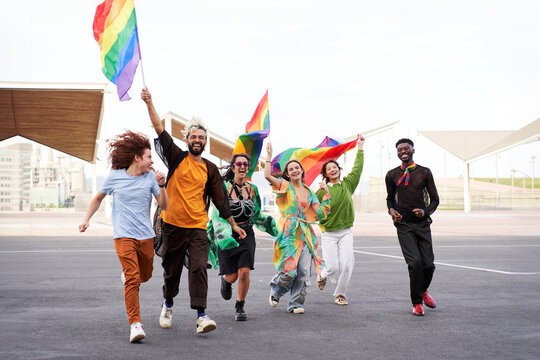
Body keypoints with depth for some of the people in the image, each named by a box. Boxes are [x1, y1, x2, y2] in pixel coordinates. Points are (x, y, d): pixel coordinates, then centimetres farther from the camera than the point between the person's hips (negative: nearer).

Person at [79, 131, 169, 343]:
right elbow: (98, 198, 18)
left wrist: (161, 186, -13)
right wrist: (86, 219, 12)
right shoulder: (115, 177, 1)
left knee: (145, 276, 17)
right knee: (133, 279, -15)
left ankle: (126, 274, 52)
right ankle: (135, 324, -13)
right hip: (124, 236, -3)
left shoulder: (150, 177, 4)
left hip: (146, 236, 3)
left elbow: (164, 206, 1)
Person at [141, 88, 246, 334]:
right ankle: (168, 305, 35)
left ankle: (201, 315, -16)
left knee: (198, 268, -12)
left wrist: (233, 224, 12)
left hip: (198, 227, 0)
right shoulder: (177, 158, 4)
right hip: (173, 224, 0)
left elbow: (220, 199, 13)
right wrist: (149, 103, -11)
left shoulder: (210, 169, 9)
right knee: (171, 269, 11)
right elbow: (159, 130, -4)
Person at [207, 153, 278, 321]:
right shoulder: (224, 187, -9)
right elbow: (217, 214, -16)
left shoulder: (252, 189, 5)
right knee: (232, 276, 1)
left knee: (244, 272, -11)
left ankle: (240, 307, 10)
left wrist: (269, 222, -1)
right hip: (227, 236, -2)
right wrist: (223, 233, -30)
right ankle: (225, 280, 41)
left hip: (246, 234, 3)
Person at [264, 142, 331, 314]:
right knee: (289, 271, -11)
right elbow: (267, 176, -13)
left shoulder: (309, 193, 18)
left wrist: (326, 195, 9)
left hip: (305, 233, 4)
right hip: (288, 232, -4)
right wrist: (269, 156, -7)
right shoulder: (285, 186, 4)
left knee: (304, 271, -5)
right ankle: (275, 289, 21)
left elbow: (320, 214, 15)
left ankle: (296, 304, 8)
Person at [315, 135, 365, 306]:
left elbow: (358, 167, 9)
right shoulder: (322, 191, -3)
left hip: (346, 232, 3)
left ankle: (340, 294, 9)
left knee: (347, 264, -11)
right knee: (333, 267, -8)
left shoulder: (347, 184, 5)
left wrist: (360, 147, 12)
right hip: (329, 233, -2)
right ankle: (323, 274, 29)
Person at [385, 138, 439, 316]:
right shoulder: (392, 175, 7)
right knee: (415, 262, -16)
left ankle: (423, 290, 32)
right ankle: (416, 303, 1)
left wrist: (426, 211, -11)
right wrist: (392, 210, -1)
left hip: (422, 223, 1)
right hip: (404, 224, -1)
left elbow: (435, 199, 9)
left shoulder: (424, 172, 5)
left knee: (428, 264, -1)